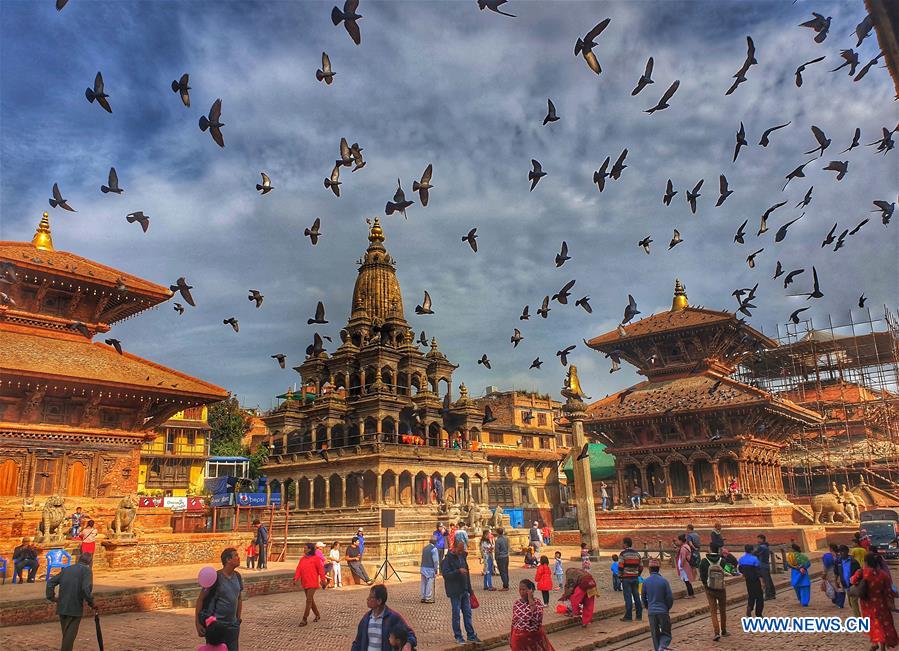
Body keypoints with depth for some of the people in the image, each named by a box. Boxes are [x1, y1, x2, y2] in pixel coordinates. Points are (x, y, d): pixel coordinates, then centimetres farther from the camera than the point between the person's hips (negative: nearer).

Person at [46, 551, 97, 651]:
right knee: (70, 636, 0)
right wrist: (91, 603, -10)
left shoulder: (66, 569, 14)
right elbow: (86, 588, -19)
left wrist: (51, 597, 15)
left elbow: (51, 582, 13)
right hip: (75, 608, -6)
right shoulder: (86, 570, -7)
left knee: (66, 635, 20)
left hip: (62, 607, 6)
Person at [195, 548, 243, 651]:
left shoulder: (237, 576, 4)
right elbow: (200, 599, -9)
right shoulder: (216, 577, -15)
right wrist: (197, 623, -10)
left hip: (233, 625, 6)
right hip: (216, 624, -6)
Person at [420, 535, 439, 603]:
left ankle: (423, 597, 20)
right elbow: (436, 560, -13)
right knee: (430, 584, 1)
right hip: (430, 568, -7)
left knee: (424, 583, 14)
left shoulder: (424, 548, 9)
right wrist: (436, 569, -5)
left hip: (423, 567, 7)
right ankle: (428, 598, 3)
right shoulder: (434, 549, -12)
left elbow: (423, 558, 11)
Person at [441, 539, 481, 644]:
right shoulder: (448, 559, -13)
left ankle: (471, 635, 18)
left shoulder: (462, 556, 11)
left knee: (467, 613, 10)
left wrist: (469, 589, 18)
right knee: (456, 614, 2)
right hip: (455, 591, -7)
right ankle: (458, 637, 13)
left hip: (464, 590, 7)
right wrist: (458, 571, -30)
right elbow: (445, 574, -21)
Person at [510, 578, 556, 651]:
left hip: (534, 637, -3)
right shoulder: (516, 603, -2)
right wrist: (511, 637, 9)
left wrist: (530, 599, -28)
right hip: (519, 638, 3)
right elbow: (514, 622, 8)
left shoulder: (537, 603, -13)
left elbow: (537, 618, -32)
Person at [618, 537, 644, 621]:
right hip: (635, 578, 5)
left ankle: (628, 616, 1)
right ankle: (639, 615, 13)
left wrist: (620, 576, -2)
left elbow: (620, 567, -14)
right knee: (636, 596, 9)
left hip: (626, 578, -5)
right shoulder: (637, 553, 9)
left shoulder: (623, 553, -9)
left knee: (628, 597, -2)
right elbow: (641, 567, 11)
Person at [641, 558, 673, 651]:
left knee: (655, 634, 15)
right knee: (666, 633, 8)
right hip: (663, 611, -2)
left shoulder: (646, 582, -2)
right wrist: (668, 608, 13)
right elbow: (670, 597, -6)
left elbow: (643, 597, 6)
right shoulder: (664, 581, -8)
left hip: (651, 612, 2)